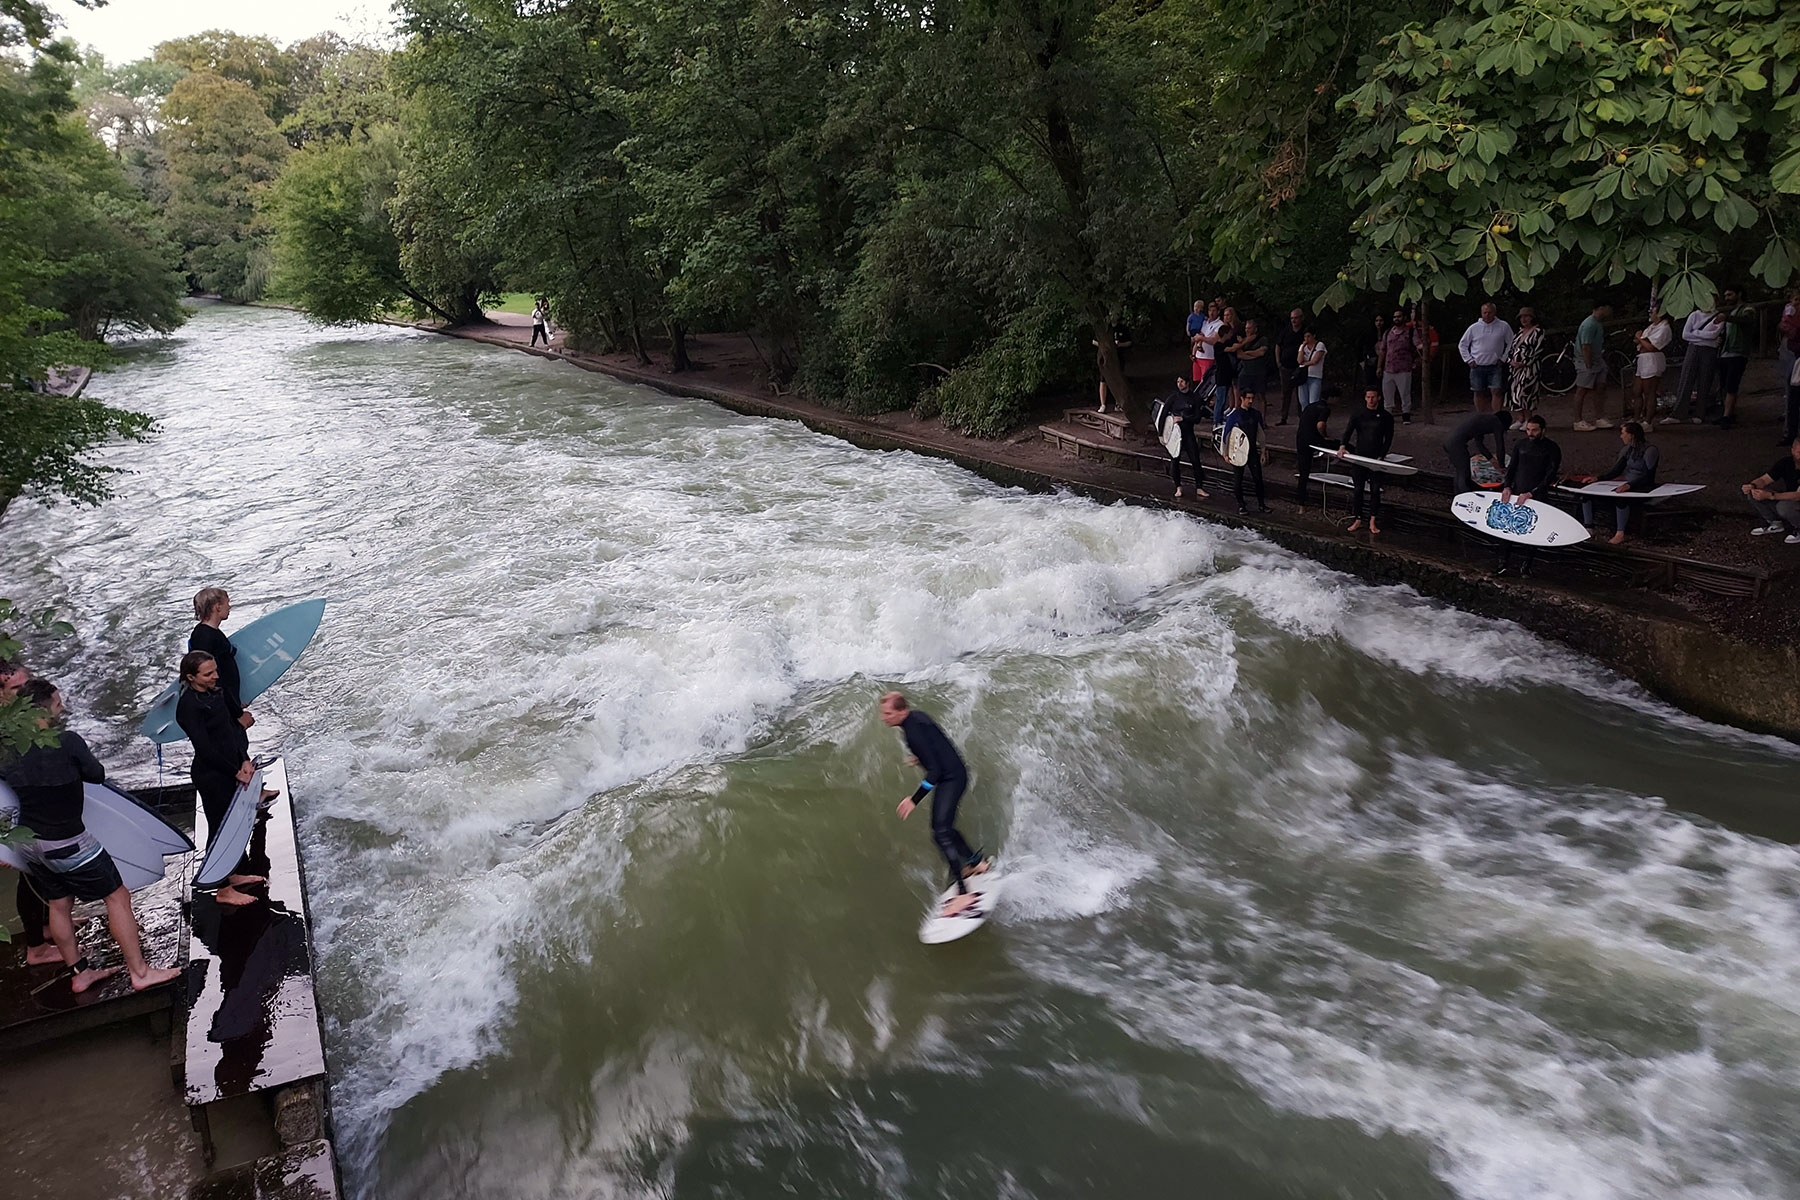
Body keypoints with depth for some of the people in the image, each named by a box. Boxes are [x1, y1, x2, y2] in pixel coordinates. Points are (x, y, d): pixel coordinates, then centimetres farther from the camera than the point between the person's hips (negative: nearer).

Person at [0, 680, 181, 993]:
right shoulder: (68, 742, -20)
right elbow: (97, 775, -5)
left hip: (27, 843, 7)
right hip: (66, 843, -7)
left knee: (58, 905, 19)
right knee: (118, 897, 4)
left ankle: (80, 973, 29)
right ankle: (139, 971, 6)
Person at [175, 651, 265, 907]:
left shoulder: (215, 693, 5)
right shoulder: (189, 705, -21)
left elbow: (233, 727, 7)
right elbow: (204, 748, -21)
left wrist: (245, 760, -5)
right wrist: (236, 772, -14)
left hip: (229, 771, 8)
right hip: (210, 776, -8)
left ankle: (234, 874, 37)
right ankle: (223, 891, 13)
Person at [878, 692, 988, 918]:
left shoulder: (914, 731, -26)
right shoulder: (915, 717, 3)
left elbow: (934, 771, -27)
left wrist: (914, 800, -27)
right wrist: (922, 757, 26)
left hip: (951, 778, -10)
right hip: (950, 774, 10)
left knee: (941, 833, -18)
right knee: (943, 826, 23)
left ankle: (964, 893, -22)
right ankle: (976, 860, 41)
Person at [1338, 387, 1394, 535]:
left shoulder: (1386, 417, 5)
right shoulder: (1357, 414, 5)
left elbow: (1388, 439, 4)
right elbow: (1348, 431, -7)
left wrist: (1381, 456, -8)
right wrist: (1343, 446, -26)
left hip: (1376, 458, -1)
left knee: (1375, 490, -3)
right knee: (1357, 489, 3)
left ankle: (1373, 522, 2)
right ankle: (1358, 520, 11)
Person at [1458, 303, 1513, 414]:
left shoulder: (1504, 326, 1)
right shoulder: (1474, 328, 2)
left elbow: (1511, 343, 10)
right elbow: (1462, 345, 11)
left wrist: (1503, 358, 3)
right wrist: (1469, 360, 4)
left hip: (1495, 367, -1)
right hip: (1477, 367, 1)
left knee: (1495, 392, -11)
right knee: (1479, 394, 5)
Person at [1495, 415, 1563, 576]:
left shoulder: (1552, 449, -3)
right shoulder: (1521, 446, 10)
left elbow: (1550, 476, -9)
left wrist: (1531, 494, -18)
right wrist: (1507, 486, -8)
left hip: (1536, 497, -4)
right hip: (1515, 494, 4)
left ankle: (1527, 564, 11)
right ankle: (1505, 562, 9)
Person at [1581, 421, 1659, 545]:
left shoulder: (1649, 450, -11)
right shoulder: (1629, 449, 13)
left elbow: (1649, 477, -19)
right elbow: (1617, 470, 17)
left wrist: (1629, 485, -34)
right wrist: (1598, 479, 3)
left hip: (1643, 488, -8)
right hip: (1627, 485, 8)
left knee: (1619, 498, -42)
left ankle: (1620, 534, -29)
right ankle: (1588, 527, -6)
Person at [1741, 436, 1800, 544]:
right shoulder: (1785, 462, -6)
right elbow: (1764, 479, -3)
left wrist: (1769, 495, -40)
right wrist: (1752, 486, -28)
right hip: (1787, 498, 6)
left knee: (1784, 506, -38)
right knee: (1753, 493, -10)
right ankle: (1775, 523, 8)